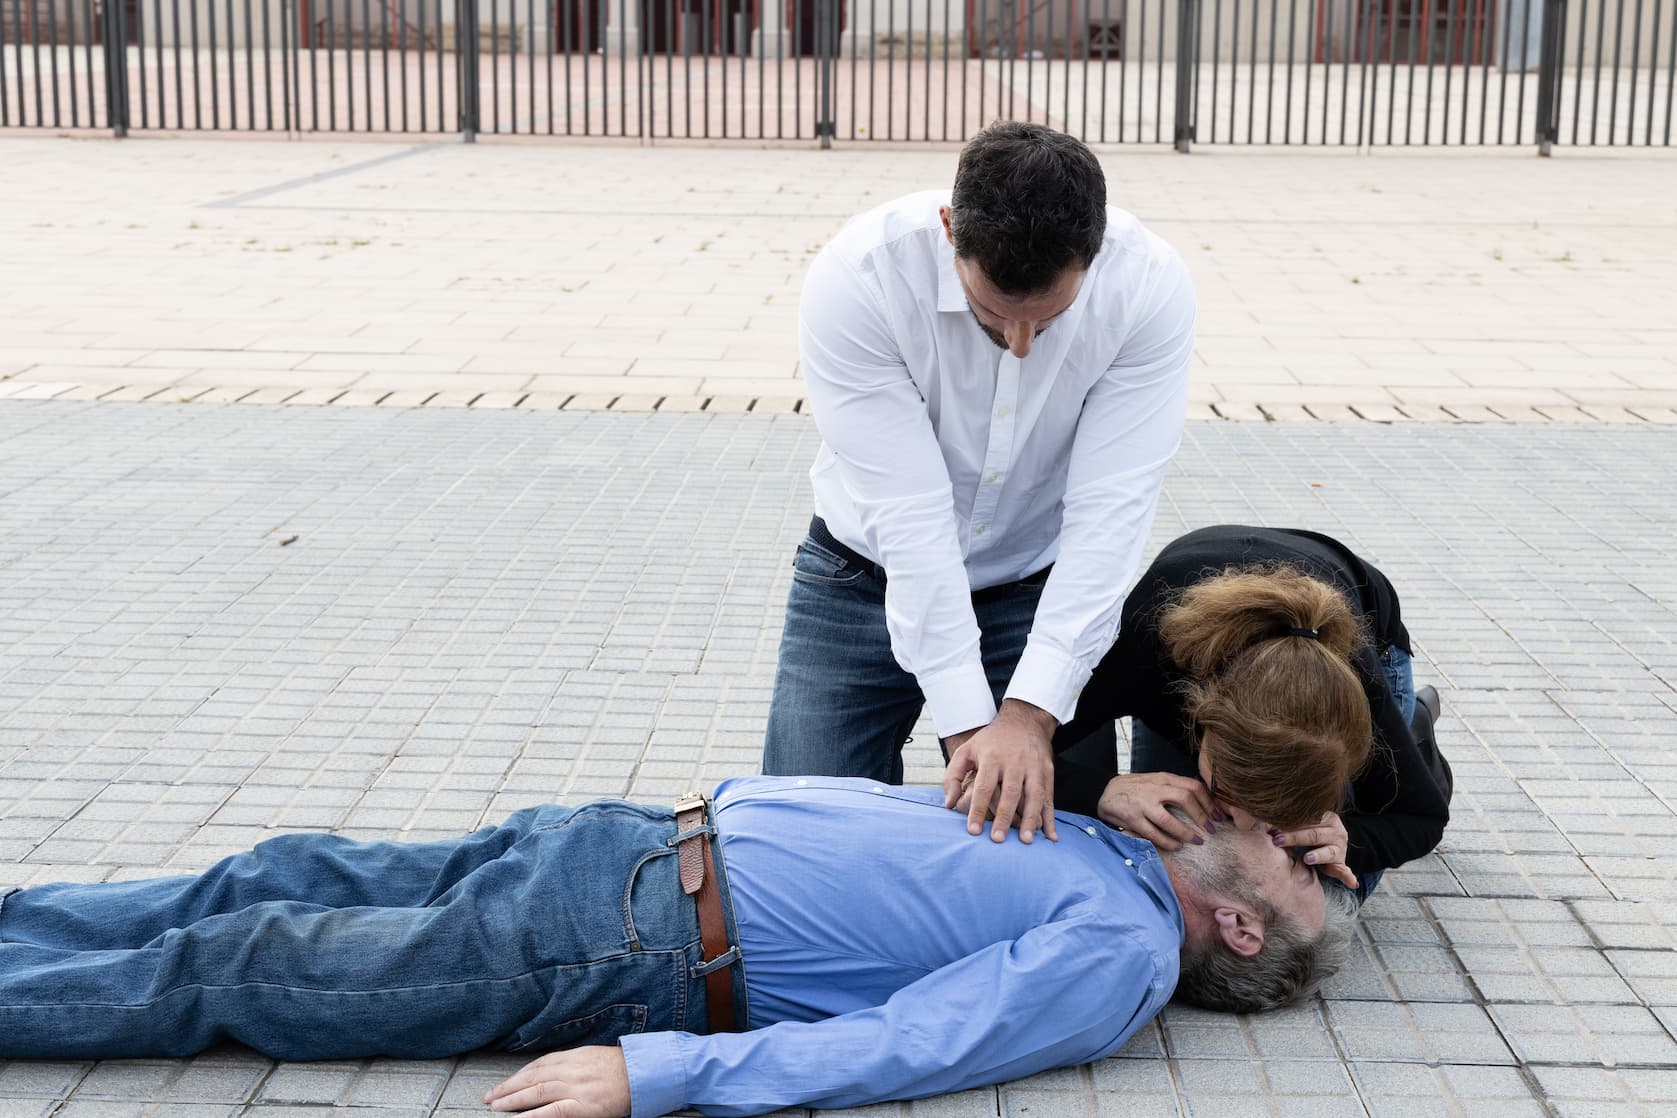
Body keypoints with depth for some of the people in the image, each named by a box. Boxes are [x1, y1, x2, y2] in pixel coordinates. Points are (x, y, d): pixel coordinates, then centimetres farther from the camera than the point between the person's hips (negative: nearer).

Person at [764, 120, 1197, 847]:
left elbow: (1109, 511, -26)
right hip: (872, 575, -1)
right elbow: (908, 514, -30)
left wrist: (1031, 712, -34)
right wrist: (967, 724, -32)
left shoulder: (1149, 288, -25)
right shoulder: (855, 280, -30)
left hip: (1039, 581, 1)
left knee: (1049, 825, -2)